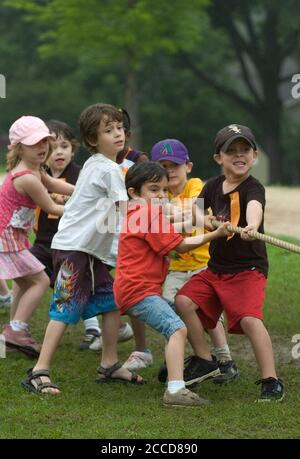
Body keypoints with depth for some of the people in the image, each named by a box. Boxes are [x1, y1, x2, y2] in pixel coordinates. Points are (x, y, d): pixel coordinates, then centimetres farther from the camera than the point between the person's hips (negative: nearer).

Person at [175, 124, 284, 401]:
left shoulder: (253, 188, -15)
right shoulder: (213, 186, 6)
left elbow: (254, 207, -38)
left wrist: (252, 227, -62)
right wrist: (203, 219, -6)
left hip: (249, 269, -7)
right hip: (216, 269, 7)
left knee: (250, 319, -24)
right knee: (184, 301, -3)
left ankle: (271, 381, -18)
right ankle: (204, 360, 14)